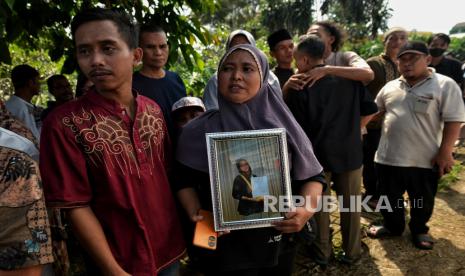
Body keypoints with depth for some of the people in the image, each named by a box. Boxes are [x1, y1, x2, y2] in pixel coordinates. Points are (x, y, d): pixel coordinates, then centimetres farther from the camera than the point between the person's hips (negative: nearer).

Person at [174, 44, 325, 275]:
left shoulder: (283, 125, -4)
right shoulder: (199, 131, -7)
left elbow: (313, 175, 1)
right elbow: (185, 181, -1)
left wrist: (307, 209, -16)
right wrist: (196, 214, -18)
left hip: (280, 242, 3)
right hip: (224, 246, -2)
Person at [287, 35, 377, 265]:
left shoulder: (300, 87, -13)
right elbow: (370, 110, 3)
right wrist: (350, 130, 12)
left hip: (317, 153, -2)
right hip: (350, 151, 2)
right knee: (350, 203, 16)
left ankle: (322, 252, 28)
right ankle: (351, 251, 30)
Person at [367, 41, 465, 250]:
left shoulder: (445, 85, -9)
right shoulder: (390, 87, 5)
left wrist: (445, 152, -14)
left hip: (425, 159, -3)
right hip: (389, 156, 4)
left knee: (422, 201, 16)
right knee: (389, 197, 17)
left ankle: (419, 230, 40)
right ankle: (393, 226, 41)